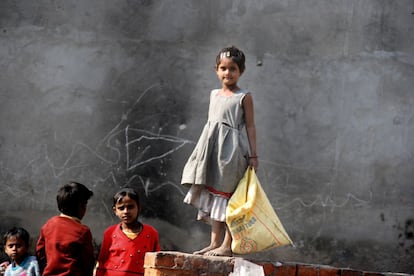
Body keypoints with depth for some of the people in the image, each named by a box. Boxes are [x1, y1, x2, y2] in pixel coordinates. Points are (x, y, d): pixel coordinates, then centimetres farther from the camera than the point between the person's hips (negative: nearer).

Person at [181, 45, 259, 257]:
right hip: (212, 148, 6)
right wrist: (205, 149, 18)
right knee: (213, 194, 6)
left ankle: (227, 245, -5)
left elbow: (250, 126, -4)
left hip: (232, 150, -6)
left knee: (227, 195, -6)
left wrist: (253, 155, -8)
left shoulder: (244, 97, -2)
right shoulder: (214, 95, 14)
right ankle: (214, 242, 10)